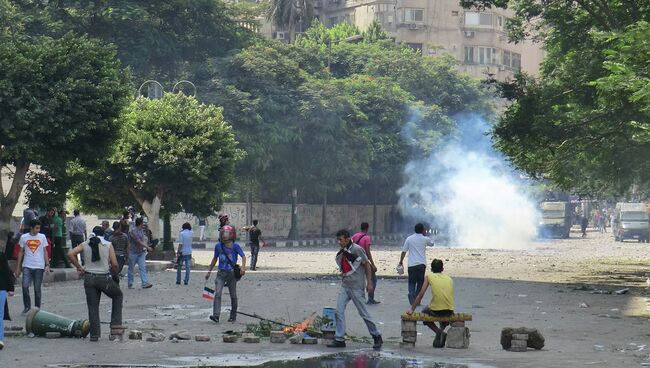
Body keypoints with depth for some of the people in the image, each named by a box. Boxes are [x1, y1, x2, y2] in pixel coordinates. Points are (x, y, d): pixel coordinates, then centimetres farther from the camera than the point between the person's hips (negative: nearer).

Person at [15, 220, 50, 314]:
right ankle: (27, 307, 3)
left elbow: (45, 252, 9)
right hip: (27, 267, 0)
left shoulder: (42, 237, 4)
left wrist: (47, 265, -1)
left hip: (39, 267, 0)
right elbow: (21, 252, 9)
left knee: (37, 289, 3)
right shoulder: (24, 237, 4)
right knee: (25, 286, -12)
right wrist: (18, 267, 7)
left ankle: (37, 309, 15)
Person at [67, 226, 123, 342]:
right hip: (104, 278, -2)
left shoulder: (85, 245, 5)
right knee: (117, 295, 24)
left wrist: (79, 267, 2)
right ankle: (115, 322, 18)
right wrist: (114, 272, 12)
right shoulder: (108, 245, -2)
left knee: (93, 307, 8)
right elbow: (114, 264, -9)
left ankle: (94, 334, 6)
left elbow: (70, 254, -7)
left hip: (89, 278, 2)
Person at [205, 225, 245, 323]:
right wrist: (209, 271, 19)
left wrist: (243, 266, -25)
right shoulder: (218, 246, 4)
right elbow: (215, 259, 16)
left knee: (233, 296, 9)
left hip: (232, 273, -2)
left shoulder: (235, 246, -7)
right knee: (217, 294, -14)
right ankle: (216, 315, -21)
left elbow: (243, 256, -7)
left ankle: (233, 316, 23)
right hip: (221, 273, 2)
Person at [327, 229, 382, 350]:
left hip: (356, 287, -7)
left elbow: (367, 265, -9)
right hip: (344, 286, 7)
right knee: (339, 311, -3)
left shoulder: (357, 249, -12)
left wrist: (369, 283, -11)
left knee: (363, 313, 0)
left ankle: (377, 337, 14)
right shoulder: (341, 253, 9)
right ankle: (339, 339, 1)